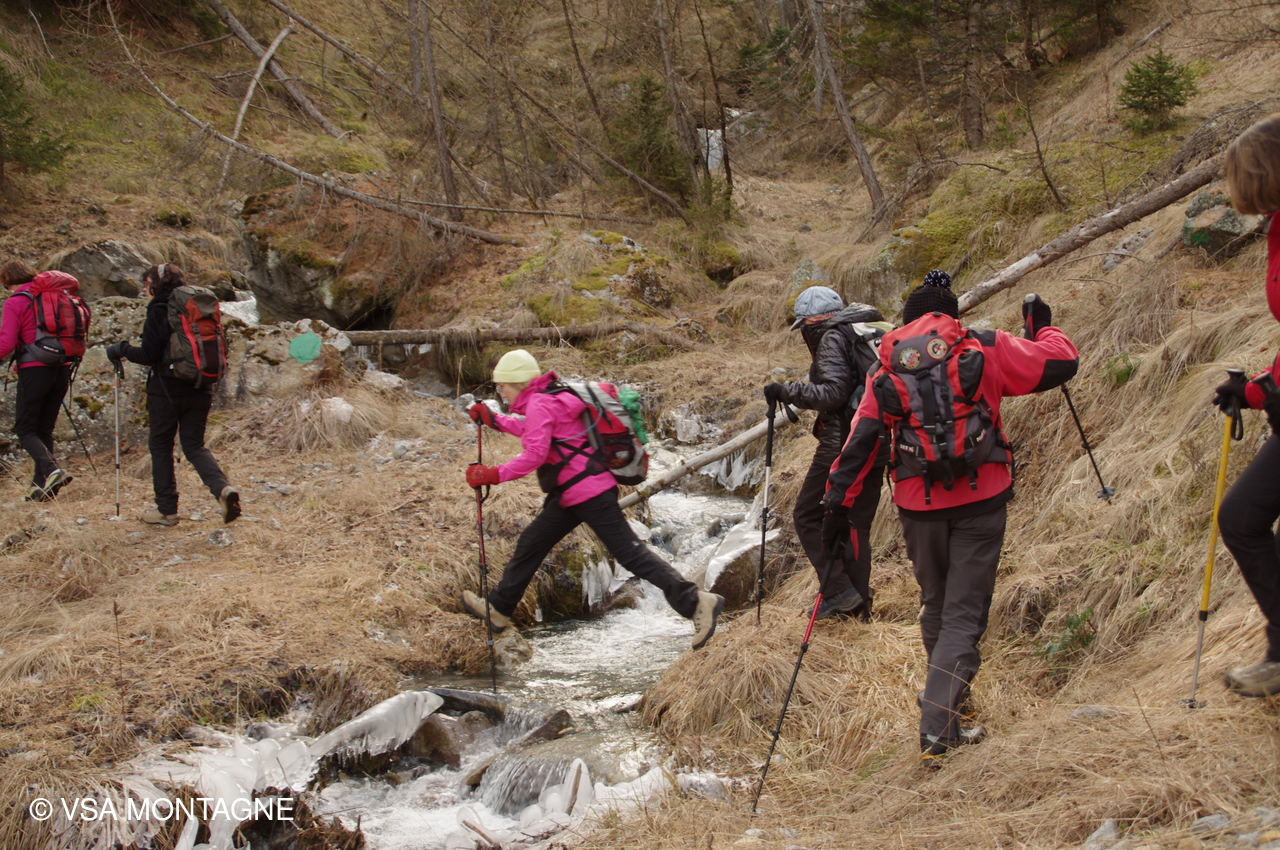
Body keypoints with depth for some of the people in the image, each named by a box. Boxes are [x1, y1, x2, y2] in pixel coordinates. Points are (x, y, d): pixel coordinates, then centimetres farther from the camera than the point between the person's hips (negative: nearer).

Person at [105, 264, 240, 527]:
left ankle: (166, 509, 12)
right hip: (200, 389, 6)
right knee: (194, 445, 11)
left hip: (167, 388, -5)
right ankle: (223, 488, -14)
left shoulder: (159, 311, -10)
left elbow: (149, 355, -12)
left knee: (160, 446, 9)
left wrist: (121, 350, 3)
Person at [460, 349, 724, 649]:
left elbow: (534, 454, -23)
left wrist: (493, 475, -20)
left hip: (588, 493, -11)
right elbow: (532, 431, 35)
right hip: (570, 495, 11)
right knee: (530, 544, 18)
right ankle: (499, 609, 31)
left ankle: (695, 601, -13)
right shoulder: (548, 399, 17)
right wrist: (493, 420, 32)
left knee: (630, 552, -12)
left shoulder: (540, 404, -13)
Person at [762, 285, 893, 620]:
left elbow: (833, 393, -20)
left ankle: (838, 589, -5)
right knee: (857, 526, 13)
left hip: (842, 444, -8)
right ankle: (858, 606, 15)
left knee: (807, 516, 3)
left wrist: (786, 391, -13)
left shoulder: (833, 339, -9)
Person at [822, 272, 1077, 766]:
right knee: (964, 613, -1)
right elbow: (1058, 364, 2)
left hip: (919, 504, 3)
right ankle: (937, 728, -11)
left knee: (935, 605, 21)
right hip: (980, 500, -3)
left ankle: (947, 695, 37)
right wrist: (1043, 329, 22)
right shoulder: (984, 349, 1)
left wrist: (838, 503, 5)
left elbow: (860, 440, 3)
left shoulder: (887, 369, 9)